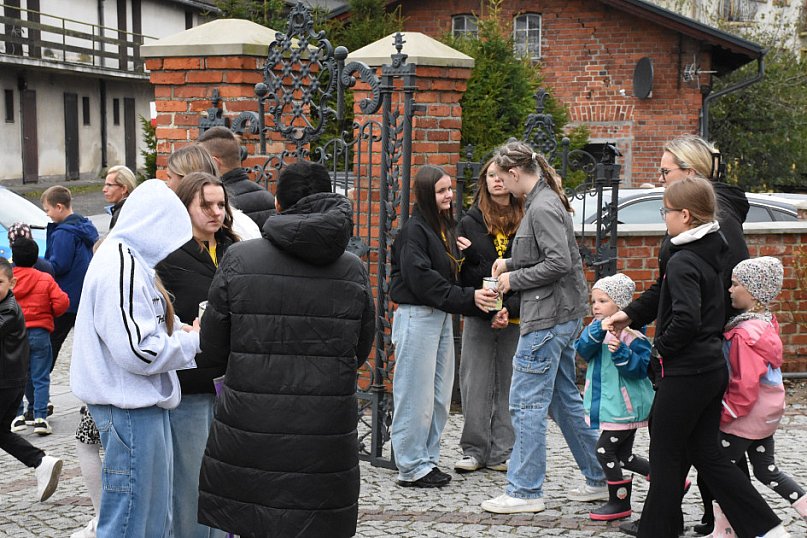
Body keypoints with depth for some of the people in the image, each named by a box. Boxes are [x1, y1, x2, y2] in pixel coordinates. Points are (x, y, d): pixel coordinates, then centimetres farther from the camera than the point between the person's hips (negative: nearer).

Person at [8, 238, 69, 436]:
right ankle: (40, 418, -1)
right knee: (40, 378, 4)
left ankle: (18, 416, 9)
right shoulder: (45, 279, -3)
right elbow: (62, 302, -9)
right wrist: (49, 314, 9)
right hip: (39, 334, -1)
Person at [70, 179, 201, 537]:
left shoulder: (129, 259, 13)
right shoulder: (122, 267, -20)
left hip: (143, 404, 11)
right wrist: (191, 341, -11)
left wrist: (176, 331, 4)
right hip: (130, 409, -11)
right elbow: (137, 351, -26)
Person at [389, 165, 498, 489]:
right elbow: (423, 280, -21)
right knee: (417, 395, -3)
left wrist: (477, 300, 0)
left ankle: (428, 460, 22)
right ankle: (412, 468, 5)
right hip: (417, 316, -9)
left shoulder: (444, 228, 15)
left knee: (440, 395, 12)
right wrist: (467, 298, -21)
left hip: (442, 315, 9)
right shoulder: (414, 230, -13)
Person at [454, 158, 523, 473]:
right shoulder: (471, 222, 5)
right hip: (478, 318, 1)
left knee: (509, 386, 5)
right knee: (476, 385, 3)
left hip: (517, 318, -1)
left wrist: (511, 308, -15)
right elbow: (462, 273, -1)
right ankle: (474, 451, 14)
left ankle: (502, 453, 14)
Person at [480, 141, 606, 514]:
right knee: (565, 400, 16)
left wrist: (515, 279, -13)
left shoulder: (542, 207, -16)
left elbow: (558, 263, -23)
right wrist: (511, 264, 10)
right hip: (562, 316, 11)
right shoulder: (543, 201, 14)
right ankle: (599, 480, 24)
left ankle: (525, 491, 3)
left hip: (548, 319, -11)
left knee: (526, 404, -4)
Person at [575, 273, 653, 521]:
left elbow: (640, 368, -18)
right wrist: (596, 332, -24)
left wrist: (621, 352, -33)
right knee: (624, 456, 15)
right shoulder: (595, 327, 8)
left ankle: (619, 502, 7)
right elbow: (583, 350, -8)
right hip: (608, 403, 8)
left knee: (605, 450, -6)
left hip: (624, 405, -8)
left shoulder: (631, 333, -14)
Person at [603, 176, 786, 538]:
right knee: (706, 454, 14)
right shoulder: (709, 255, 10)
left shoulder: (682, 262, -18)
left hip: (684, 373, -9)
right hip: (712, 369, 9)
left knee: (665, 456, 5)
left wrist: (660, 348, -13)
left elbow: (686, 319, -29)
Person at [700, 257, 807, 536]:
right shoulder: (766, 323, 4)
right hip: (767, 415, 9)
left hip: (746, 416, -9)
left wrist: (724, 413, -15)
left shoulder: (745, 334, -25)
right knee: (767, 471, 19)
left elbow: (745, 386, -25)